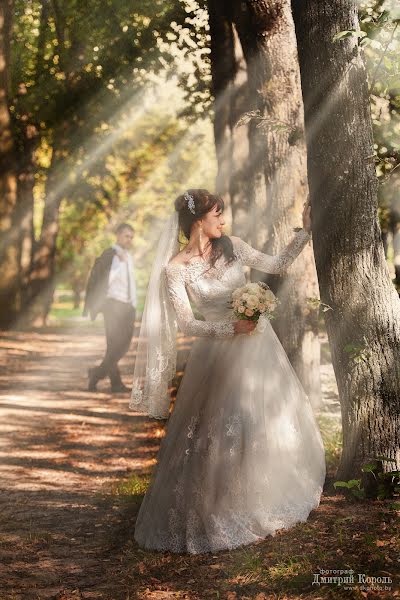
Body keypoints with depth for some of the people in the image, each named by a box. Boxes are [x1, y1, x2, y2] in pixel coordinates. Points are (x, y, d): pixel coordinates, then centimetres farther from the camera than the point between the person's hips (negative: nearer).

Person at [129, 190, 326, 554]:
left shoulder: (231, 247, -2)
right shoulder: (176, 268, -14)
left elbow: (277, 265, 6)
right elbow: (187, 324, -15)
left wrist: (306, 231, 0)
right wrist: (232, 327, -25)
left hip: (259, 344, 5)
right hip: (220, 351, -5)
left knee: (273, 422, 15)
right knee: (220, 434, -3)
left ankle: (270, 502, 35)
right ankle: (216, 513, 14)